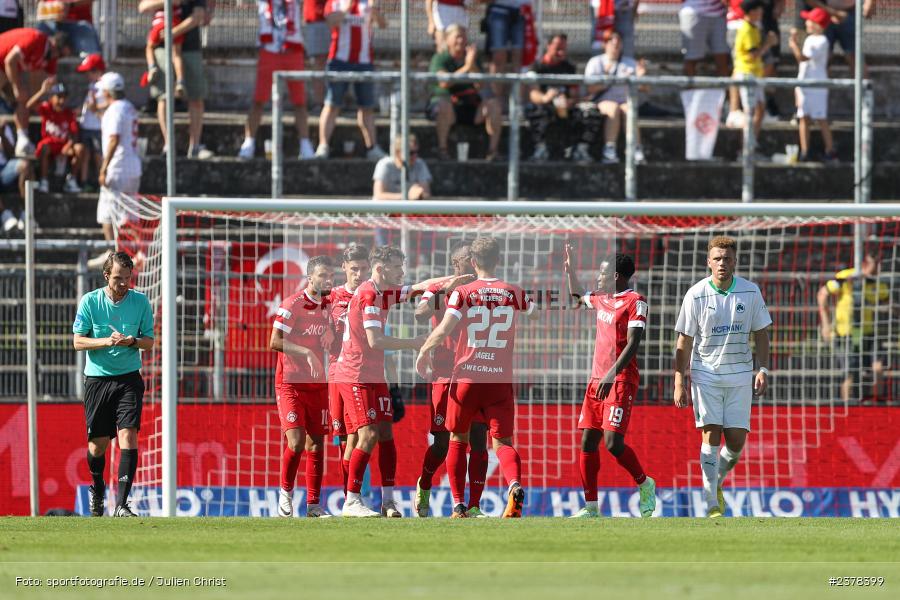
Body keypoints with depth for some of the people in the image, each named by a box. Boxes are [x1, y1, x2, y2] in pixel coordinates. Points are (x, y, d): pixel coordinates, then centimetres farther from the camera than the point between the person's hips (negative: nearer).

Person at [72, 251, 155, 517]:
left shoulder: (140, 302, -1)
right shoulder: (89, 301, -4)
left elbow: (149, 341, 5)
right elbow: (78, 341, -4)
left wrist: (132, 341, -17)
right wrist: (106, 341, -20)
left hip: (129, 378, 0)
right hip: (97, 377, 0)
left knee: (128, 436, -15)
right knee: (98, 443, 6)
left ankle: (121, 503, -18)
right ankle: (97, 489, 37)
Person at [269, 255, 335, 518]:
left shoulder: (330, 305, 8)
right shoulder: (293, 304, -12)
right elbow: (275, 341, -16)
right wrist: (306, 352, -23)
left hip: (318, 384, 6)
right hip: (291, 384, -6)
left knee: (316, 444, 4)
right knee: (296, 440, -16)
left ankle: (313, 504, 9)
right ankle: (286, 492, 5)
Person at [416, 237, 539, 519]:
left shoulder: (463, 292, -3)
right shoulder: (513, 292, 4)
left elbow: (444, 330, -14)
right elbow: (538, 314, 23)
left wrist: (424, 352, 3)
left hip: (466, 376, -1)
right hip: (500, 379, 1)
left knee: (458, 440, 16)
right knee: (502, 442, 1)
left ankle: (458, 506, 11)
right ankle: (515, 485, -31)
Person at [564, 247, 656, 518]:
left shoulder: (635, 302, -10)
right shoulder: (601, 299, 15)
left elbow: (633, 344, -19)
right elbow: (578, 296, 38)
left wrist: (612, 373, -28)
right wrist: (570, 266, 30)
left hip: (620, 381, -8)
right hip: (597, 380, 8)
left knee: (613, 443, -15)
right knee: (588, 442, 4)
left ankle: (645, 484, 10)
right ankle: (590, 506, 7)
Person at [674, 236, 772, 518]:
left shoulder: (750, 292, 0)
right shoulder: (696, 295, -6)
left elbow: (760, 334, 9)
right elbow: (684, 341, -2)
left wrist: (763, 370, -1)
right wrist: (679, 383, -6)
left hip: (739, 376, 2)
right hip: (705, 375, -2)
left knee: (736, 441, -2)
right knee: (711, 434, -12)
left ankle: (716, 482, 27)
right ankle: (712, 504, -8)